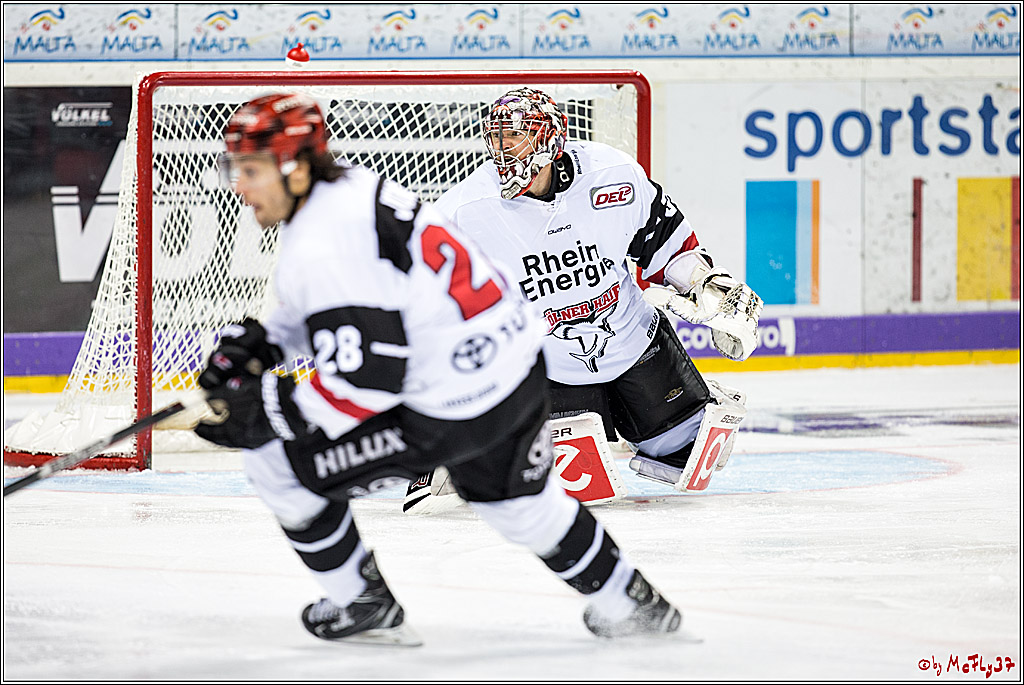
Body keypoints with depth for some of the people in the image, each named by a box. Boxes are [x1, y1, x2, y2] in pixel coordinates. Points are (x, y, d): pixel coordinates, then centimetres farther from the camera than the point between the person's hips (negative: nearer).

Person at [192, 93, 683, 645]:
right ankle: (626, 603, 49)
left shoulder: (320, 247, -24)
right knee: (515, 503, 36)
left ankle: (364, 606, 19)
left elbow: (367, 379, -25)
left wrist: (264, 410, -17)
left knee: (275, 464, 3)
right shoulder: (353, 187, 6)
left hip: (450, 414, -9)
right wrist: (263, 340, 10)